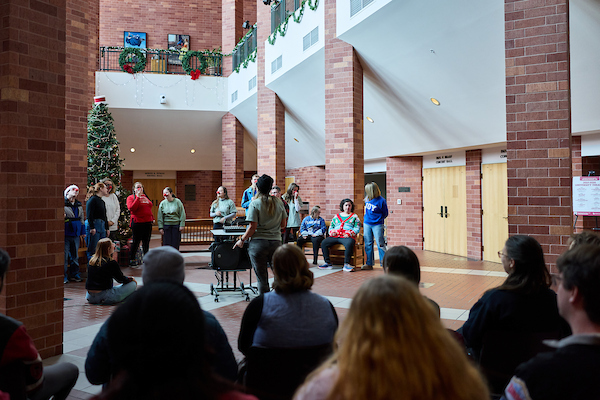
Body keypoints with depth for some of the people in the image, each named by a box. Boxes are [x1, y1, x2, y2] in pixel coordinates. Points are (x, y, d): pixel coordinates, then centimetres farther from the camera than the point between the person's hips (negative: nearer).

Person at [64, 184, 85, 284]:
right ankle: (64, 275, 7)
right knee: (65, 254, -3)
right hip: (66, 232, -6)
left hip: (76, 232, 6)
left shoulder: (79, 205, 16)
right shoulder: (63, 203, -5)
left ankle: (75, 274, 22)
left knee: (75, 254, 13)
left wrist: (82, 231, 18)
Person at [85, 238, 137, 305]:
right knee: (133, 284, 2)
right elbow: (121, 279, -1)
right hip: (104, 298, -7)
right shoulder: (112, 263, -14)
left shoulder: (91, 261, 4)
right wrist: (130, 279, 19)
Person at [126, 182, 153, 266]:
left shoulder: (145, 197, 16)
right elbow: (131, 208, -17)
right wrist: (138, 197, -17)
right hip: (137, 222, -6)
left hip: (148, 222, 6)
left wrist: (152, 218, 14)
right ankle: (131, 259, 9)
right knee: (136, 241, -1)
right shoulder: (131, 197, -1)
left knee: (146, 242, 10)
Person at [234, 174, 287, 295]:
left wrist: (242, 240, 2)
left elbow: (252, 227, -10)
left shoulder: (255, 204, -6)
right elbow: (283, 224, 11)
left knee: (262, 278, 4)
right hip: (276, 243, 3)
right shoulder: (279, 203, 6)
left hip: (259, 243, -3)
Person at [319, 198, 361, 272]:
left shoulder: (354, 216, 16)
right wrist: (332, 232, 1)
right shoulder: (337, 216, 26)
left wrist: (349, 234, -12)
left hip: (347, 237, -4)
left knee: (349, 244, -39)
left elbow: (357, 228, 5)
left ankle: (346, 264, -34)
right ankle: (328, 263, -16)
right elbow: (331, 226, 25)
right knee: (323, 243, -20)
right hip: (335, 236, 4)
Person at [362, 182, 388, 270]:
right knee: (368, 244, 8)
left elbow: (385, 214, -3)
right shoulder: (367, 199, 2)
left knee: (380, 244, -4)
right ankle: (369, 264, 16)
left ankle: (384, 263, 7)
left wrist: (378, 219, -1)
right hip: (367, 224, 6)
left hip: (377, 225, -6)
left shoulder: (381, 201, -13)